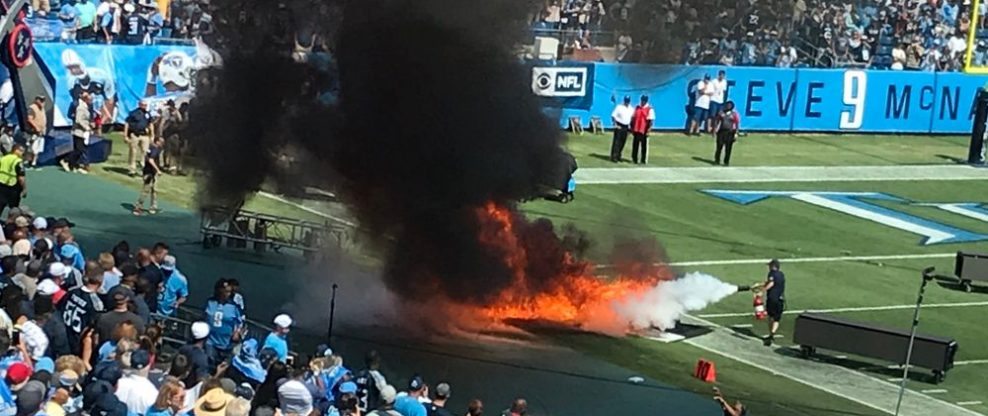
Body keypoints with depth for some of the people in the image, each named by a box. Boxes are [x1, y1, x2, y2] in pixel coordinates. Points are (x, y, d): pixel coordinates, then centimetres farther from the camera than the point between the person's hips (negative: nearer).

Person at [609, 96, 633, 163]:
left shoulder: (631, 109, 10)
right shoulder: (619, 107, -6)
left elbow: (632, 118, 20)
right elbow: (613, 116, -7)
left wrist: (630, 126, 10)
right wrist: (616, 125, -14)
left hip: (626, 127, 5)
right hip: (619, 126, -5)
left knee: (622, 142, 8)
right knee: (616, 142, -8)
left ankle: (618, 156, 17)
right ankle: (614, 157, -11)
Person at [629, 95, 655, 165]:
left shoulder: (650, 109, -4)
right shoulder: (637, 107, 11)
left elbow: (651, 120, -8)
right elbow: (633, 118, 15)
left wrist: (649, 129, -15)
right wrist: (632, 128, 11)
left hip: (644, 131, -5)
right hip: (636, 130, 5)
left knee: (644, 146, 1)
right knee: (635, 145, 9)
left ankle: (643, 160, 6)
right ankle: (634, 159, 16)